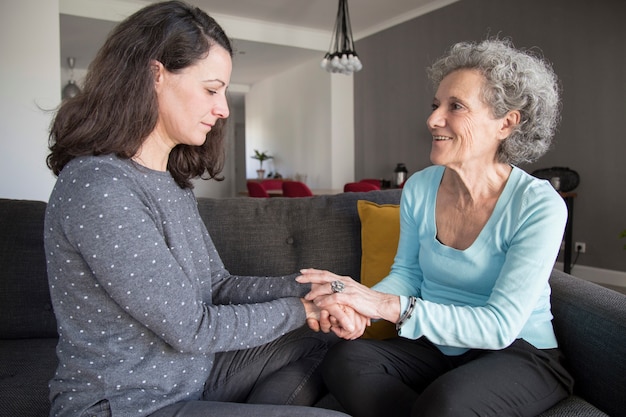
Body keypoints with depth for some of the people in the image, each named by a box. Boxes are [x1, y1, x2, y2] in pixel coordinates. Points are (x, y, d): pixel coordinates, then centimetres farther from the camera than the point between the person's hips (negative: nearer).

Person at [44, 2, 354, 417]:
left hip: (192, 371, 9)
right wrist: (298, 311, -10)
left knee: (327, 339, 12)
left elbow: (218, 285, 5)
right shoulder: (97, 187, -24)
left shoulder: (172, 181, 4)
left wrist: (306, 288, -10)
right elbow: (189, 328, -21)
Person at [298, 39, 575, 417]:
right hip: (439, 348, 5)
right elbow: (407, 273, 5)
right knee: (345, 359, -21)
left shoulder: (539, 206, -18)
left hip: (520, 354, -4)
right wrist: (359, 303, -18)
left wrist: (389, 306, -33)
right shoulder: (419, 188, -3)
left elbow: (500, 325, -24)